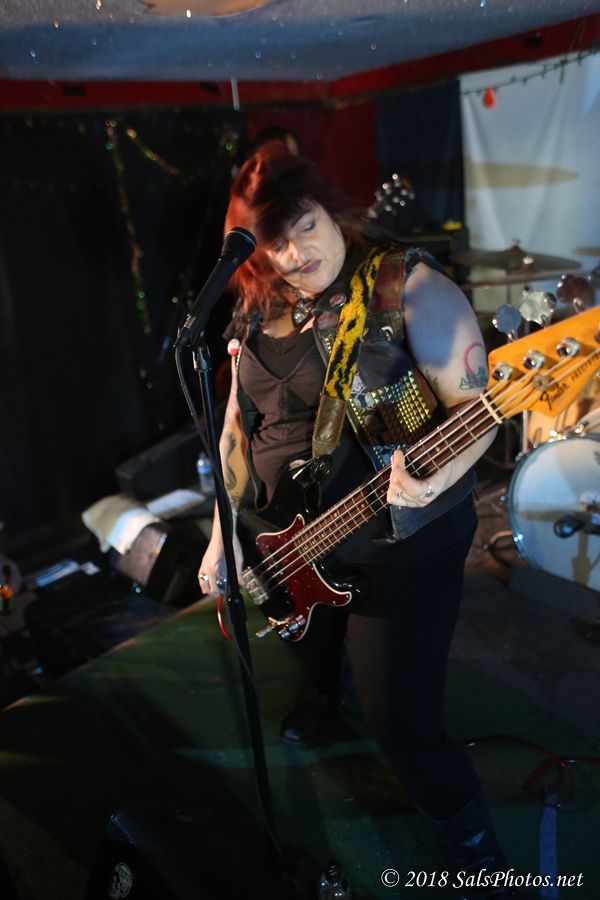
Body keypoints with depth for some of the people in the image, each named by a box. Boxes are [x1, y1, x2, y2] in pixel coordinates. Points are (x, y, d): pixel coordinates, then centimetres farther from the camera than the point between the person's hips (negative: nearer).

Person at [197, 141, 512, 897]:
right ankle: (322, 696, 69)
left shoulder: (409, 288, -16)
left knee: (402, 722, -1)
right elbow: (237, 426, 7)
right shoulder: (259, 314, 2)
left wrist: (439, 476, -38)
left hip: (403, 543, -6)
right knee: (308, 643, 30)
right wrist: (223, 535, 7)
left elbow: (475, 403, -17)